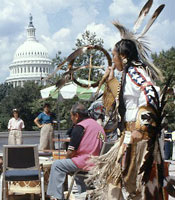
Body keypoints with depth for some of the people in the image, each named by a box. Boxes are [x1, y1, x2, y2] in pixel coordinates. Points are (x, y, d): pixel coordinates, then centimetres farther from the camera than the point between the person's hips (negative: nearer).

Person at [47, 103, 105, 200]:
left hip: (87, 164, -9)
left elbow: (71, 152, -12)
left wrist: (67, 158, 10)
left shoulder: (79, 127, -11)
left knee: (57, 165, -2)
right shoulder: (97, 125, 15)